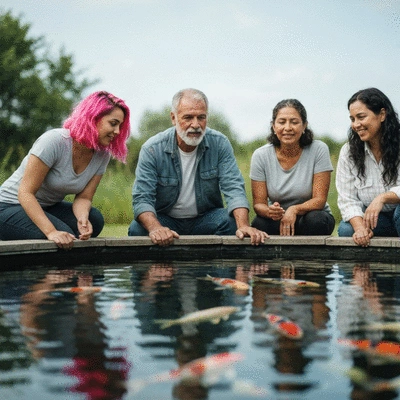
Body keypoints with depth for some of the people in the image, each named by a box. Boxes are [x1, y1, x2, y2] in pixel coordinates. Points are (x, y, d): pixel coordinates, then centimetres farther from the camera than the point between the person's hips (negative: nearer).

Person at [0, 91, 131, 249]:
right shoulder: (54, 141, -25)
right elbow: (25, 193, -26)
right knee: (64, 235, -32)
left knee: (94, 219, -21)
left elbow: (83, 197, -4)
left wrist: (83, 218, -29)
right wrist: (51, 231, -38)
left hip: (48, 208, 7)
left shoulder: (102, 155, -5)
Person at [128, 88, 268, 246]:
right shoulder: (152, 149, -14)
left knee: (231, 222, -29)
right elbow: (142, 198, -20)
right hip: (165, 219, -1)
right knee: (137, 230, -30)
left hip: (207, 217, 1)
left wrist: (243, 225, -36)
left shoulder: (219, 144, -9)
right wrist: (155, 228, -42)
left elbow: (233, 187, -16)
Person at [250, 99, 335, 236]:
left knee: (315, 220, -34)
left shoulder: (319, 150, -12)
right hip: (277, 220, 0)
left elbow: (319, 200, -14)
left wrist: (294, 210, -35)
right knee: (259, 224, -31)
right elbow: (258, 203, -7)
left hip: (312, 216, 0)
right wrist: (270, 211, -32)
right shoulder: (260, 156, -8)